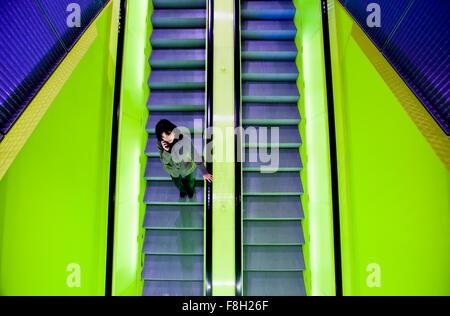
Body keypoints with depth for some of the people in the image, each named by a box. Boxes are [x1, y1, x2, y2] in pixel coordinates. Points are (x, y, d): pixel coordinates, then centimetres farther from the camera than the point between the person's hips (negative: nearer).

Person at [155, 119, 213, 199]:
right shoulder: (161, 143, -30)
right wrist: (166, 150, -42)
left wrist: (204, 173, -28)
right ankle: (183, 190, 68)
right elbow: (164, 161, -20)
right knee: (178, 183, 32)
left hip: (187, 168, -2)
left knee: (190, 180, 31)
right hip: (173, 170, 2)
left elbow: (195, 156, -31)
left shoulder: (184, 140, -39)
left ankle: (191, 189, 67)